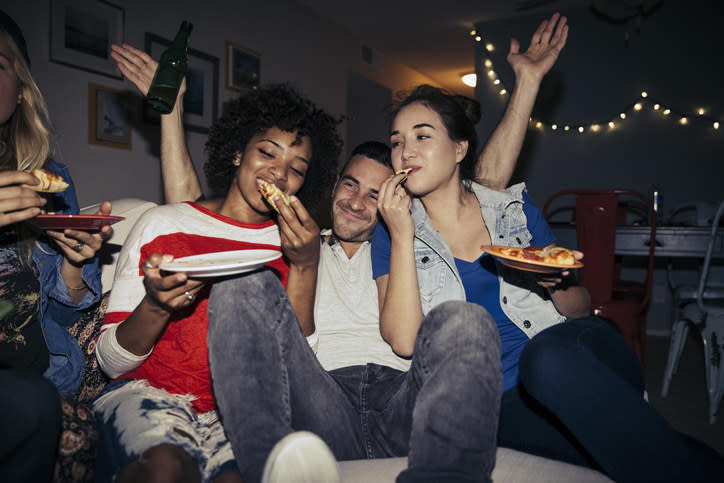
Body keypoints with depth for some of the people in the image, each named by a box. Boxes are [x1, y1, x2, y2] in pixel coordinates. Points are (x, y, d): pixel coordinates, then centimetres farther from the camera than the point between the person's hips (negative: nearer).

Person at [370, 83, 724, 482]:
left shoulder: (513, 206, 10)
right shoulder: (393, 233, 5)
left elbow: (580, 308, 14)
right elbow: (403, 340, -10)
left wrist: (557, 285, -9)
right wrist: (402, 236, -12)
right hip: (503, 404, -1)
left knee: (549, 352, -33)